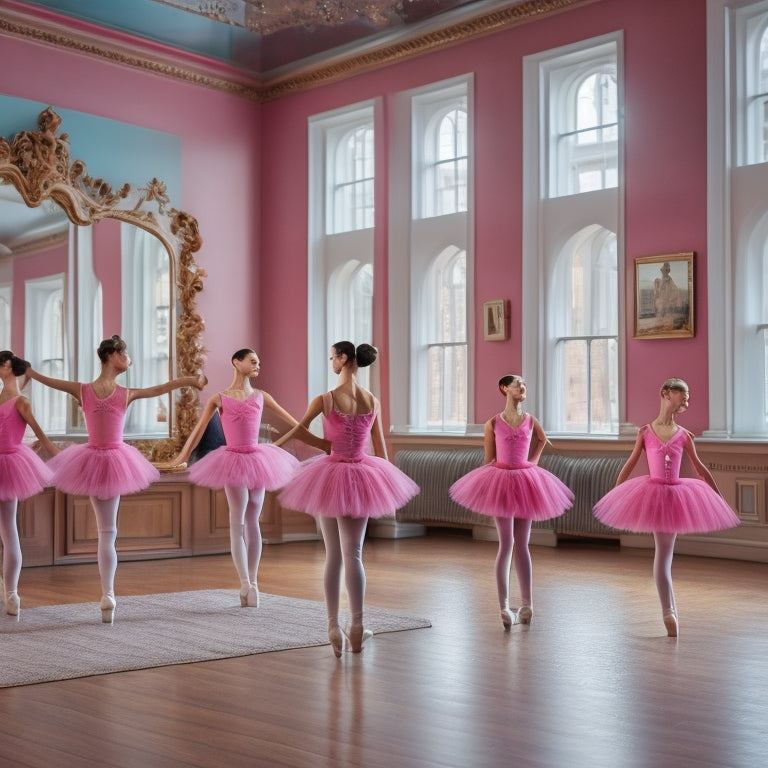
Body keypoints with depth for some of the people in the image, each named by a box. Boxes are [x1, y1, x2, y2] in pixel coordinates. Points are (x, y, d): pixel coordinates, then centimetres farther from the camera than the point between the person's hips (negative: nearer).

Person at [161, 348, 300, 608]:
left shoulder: (261, 396, 8)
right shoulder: (219, 399, 1)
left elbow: (289, 418, 15)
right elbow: (199, 429, 6)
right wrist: (183, 455, 4)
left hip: (256, 459, 3)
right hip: (233, 460, -3)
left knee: (253, 522, 6)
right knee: (238, 523, -4)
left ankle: (252, 582, 12)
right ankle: (246, 584, -3)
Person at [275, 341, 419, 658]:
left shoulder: (325, 399, -12)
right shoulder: (373, 402, -2)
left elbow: (298, 431, -15)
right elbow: (381, 450, 5)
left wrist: (327, 445, -2)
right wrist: (384, 483, 15)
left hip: (332, 475, -2)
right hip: (362, 476, 2)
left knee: (333, 556, 8)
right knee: (353, 554, 9)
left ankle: (334, 627, 9)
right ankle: (357, 628, 7)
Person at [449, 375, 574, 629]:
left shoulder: (531, 421, 4)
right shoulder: (493, 423, -2)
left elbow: (542, 440, 25)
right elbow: (489, 458, 3)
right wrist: (486, 489, 3)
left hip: (524, 482, 2)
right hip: (500, 482, -2)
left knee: (521, 545, 8)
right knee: (506, 544, -4)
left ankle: (526, 605, 14)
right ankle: (504, 607, 1)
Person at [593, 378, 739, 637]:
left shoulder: (684, 435, 4)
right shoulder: (646, 432, 1)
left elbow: (700, 468, 11)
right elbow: (630, 465, 7)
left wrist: (719, 497, 15)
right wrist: (613, 494, 9)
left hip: (676, 494, 1)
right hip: (652, 492, -1)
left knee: (664, 552, 3)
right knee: (663, 552, -1)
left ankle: (668, 611, 12)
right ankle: (669, 611, 6)